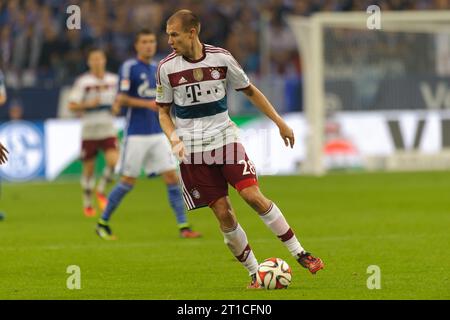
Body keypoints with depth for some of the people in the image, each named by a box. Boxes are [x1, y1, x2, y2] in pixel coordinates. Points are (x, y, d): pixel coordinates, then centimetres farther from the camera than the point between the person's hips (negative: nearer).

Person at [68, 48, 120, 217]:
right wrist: (88, 104, -23)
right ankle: (87, 203, 21)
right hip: (89, 130, -2)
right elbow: (72, 105, -9)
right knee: (89, 169, 4)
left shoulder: (114, 80, 5)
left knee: (114, 161, -19)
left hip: (108, 129, 2)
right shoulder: (82, 81, -6)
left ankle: (101, 190, 6)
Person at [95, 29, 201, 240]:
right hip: (136, 134, -6)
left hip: (157, 134, 6)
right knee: (128, 181, -1)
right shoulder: (129, 67, -7)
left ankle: (183, 227, -3)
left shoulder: (157, 70, 13)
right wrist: (147, 104, -19)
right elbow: (121, 99, -12)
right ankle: (103, 223, 14)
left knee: (171, 178, -3)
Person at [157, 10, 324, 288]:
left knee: (254, 196, -16)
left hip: (225, 138, 0)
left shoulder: (221, 58, -2)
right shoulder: (167, 68, -2)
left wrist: (280, 122, 10)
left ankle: (300, 253, -4)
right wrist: (175, 140, -12)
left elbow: (250, 91, 11)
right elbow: (164, 111, 7)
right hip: (192, 150, 0)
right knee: (223, 214, -5)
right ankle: (255, 273, 8)